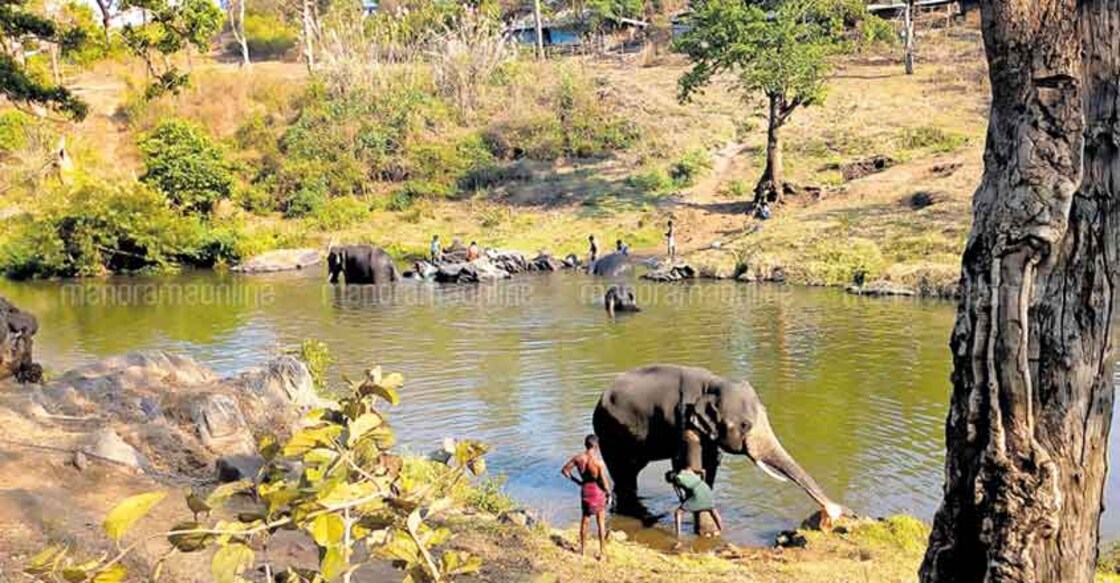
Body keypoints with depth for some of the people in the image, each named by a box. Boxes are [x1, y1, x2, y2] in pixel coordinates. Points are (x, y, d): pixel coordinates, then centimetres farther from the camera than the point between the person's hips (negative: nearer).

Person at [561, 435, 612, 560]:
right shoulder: (598, 462, -25)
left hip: (585, 490, 4)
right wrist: (609, 494, -4)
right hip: (598, 491, -4)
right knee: (601, 522, 10)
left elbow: (564, 470, 0)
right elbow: (604, 481, -21)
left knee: (585, 519, 21)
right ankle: (602, 552, 17)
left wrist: (577, 481, 8)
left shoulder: (578, 458, -10)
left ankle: (582, 548, 31)